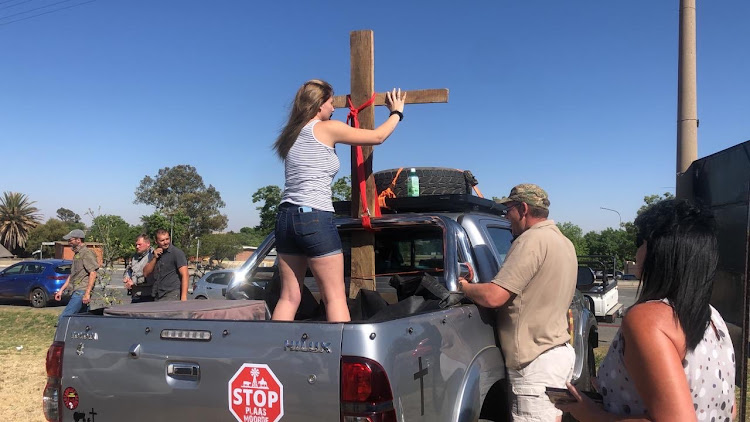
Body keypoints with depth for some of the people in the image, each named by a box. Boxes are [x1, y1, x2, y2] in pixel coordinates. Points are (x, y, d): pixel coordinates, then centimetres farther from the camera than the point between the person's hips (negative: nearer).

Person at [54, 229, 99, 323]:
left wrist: (87, 293, -21)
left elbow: (93, 274, -17)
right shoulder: (76, 254, 22)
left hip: (81, 292, -9)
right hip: (77, 292, 9)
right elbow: (72, 276, 28)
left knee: (64, 318, -14)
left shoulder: (87, 253, -8)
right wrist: (61, 290, 24)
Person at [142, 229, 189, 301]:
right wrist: (154, 258, -2)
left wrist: (183, 297, -22)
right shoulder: (156, 253, 15)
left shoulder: (177, 253, -6)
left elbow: (184, 276, -13)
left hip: (172, 296, -7)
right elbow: (146, 274, 11)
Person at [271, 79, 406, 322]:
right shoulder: (328, 128, -2)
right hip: (315, 219, -7)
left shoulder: (293, 134, 17)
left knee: (289, 298, 9)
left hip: (286, 217, 7)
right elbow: (378, 137, 4)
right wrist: (396, 112, 22)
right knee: (335, 297, -2)